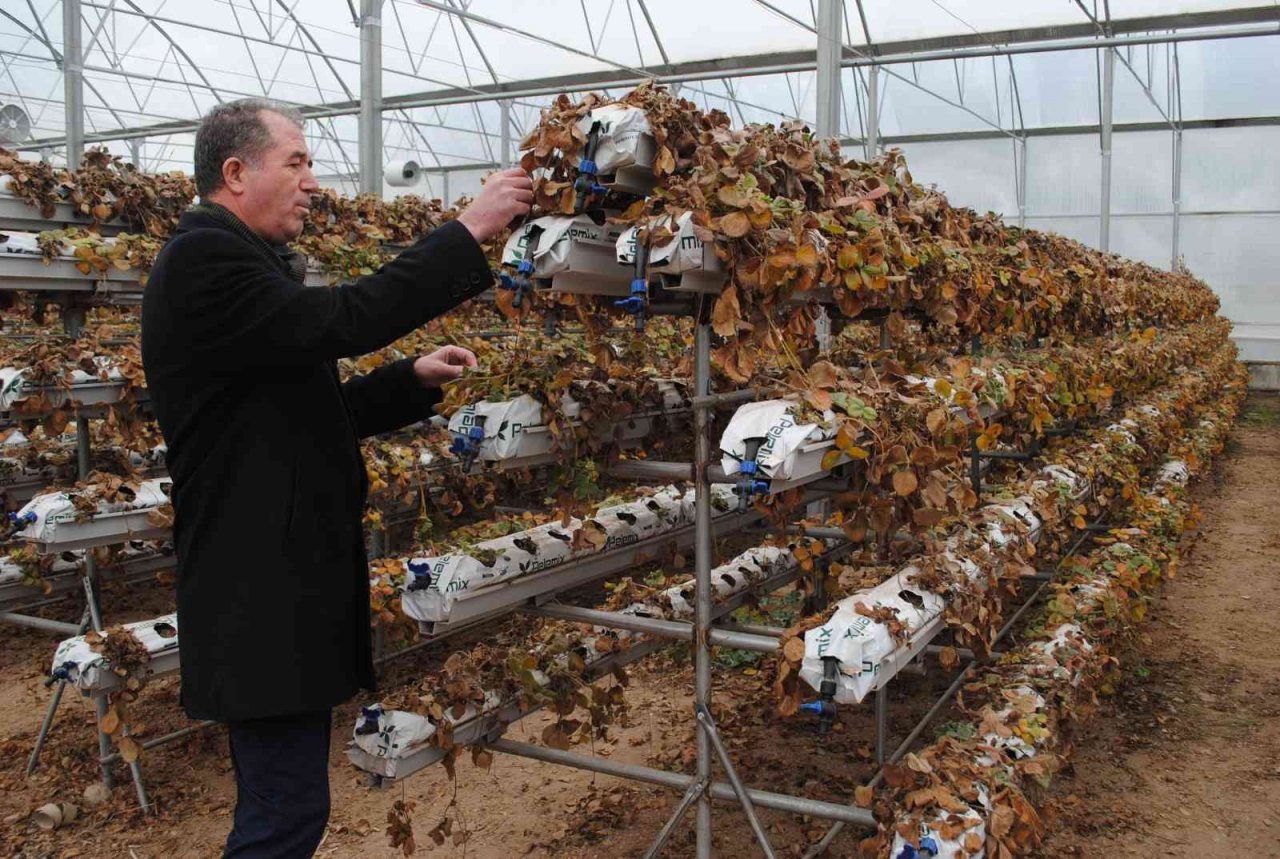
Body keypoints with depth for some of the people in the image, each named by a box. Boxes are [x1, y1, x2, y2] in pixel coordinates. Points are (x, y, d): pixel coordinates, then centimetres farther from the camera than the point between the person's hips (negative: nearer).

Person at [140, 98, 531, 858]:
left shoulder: (237, 260, 20)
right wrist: (469, 233, -20)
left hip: (284, 587, 11)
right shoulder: (203, 260, -13)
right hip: (261, 594, -11)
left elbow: (308, 412, 21)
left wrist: (414, 380, 9)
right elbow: (340, 321, -26)